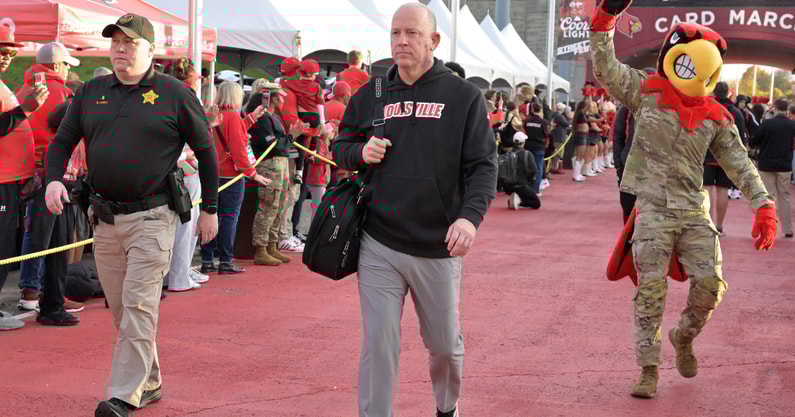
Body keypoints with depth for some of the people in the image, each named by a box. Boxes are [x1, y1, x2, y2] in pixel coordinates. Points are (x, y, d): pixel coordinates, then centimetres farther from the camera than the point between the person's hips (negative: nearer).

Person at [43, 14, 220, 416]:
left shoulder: (174, 93, -3)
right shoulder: (91, 92, 10)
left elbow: (205, 151, 3)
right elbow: (62, 141, 13)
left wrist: (210, 208, 2)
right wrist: (54, 178, -8)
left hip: (151, 219, -5)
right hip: (104, 219, 5)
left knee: (138, 306, -9)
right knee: (121, 310, 11)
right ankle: (149, 383, 25)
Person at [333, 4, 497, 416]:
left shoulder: (464, 96, -3)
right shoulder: (370, 95, 6)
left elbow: (483, 165, -7)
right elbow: (340, 149, 16)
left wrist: (470, 215, -25)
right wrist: (362, 152, -9)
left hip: (439, 248, -1)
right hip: (378, 247, 1)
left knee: (445, 344, 15)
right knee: (378, 344, -2)